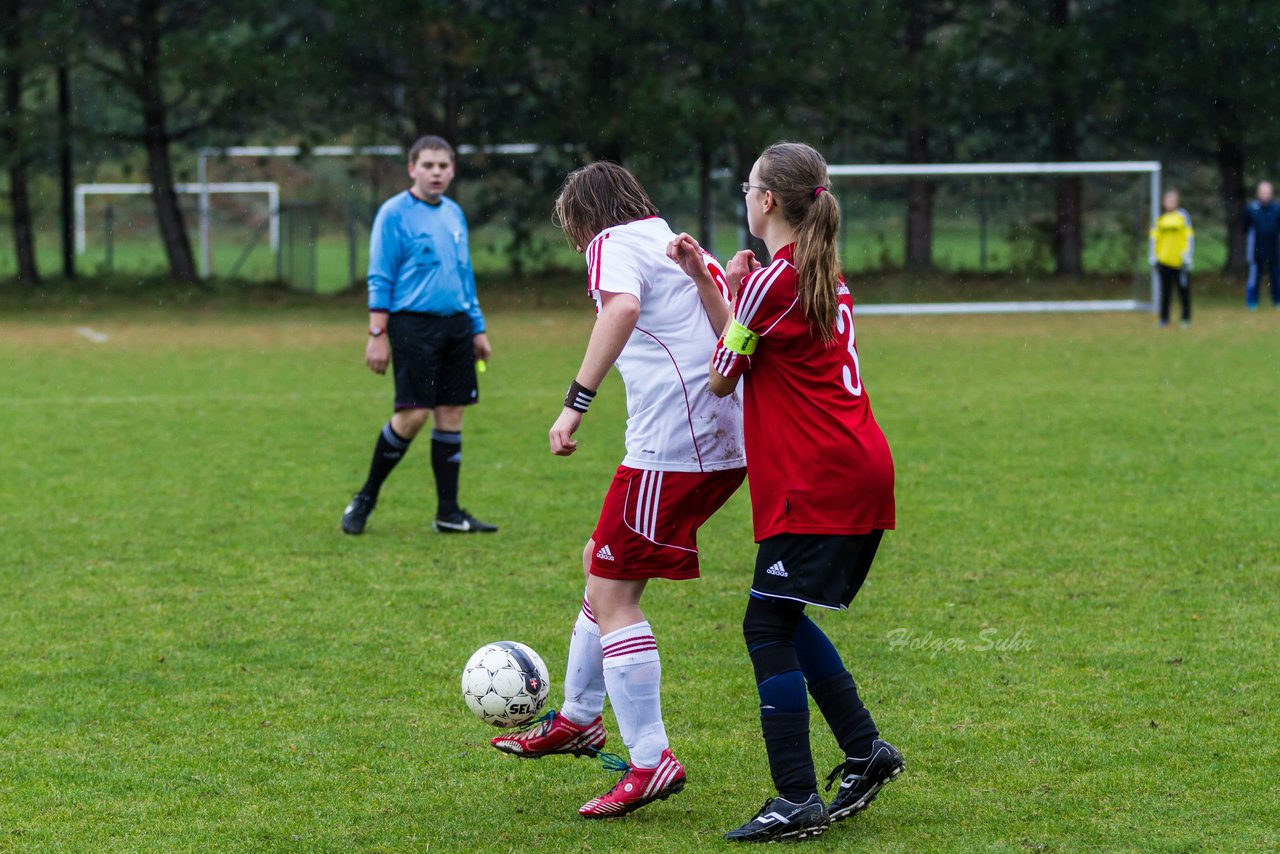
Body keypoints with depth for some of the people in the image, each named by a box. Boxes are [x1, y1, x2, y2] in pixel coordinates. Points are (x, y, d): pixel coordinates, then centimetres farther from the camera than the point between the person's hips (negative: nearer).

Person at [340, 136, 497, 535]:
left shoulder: (454, 214, 15)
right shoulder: (394, 214, -5)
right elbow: (380, 279, -6)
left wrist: (477, 329, 20)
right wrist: (378, 334, -12)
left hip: (456, 324, 6)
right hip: (413, 323, -6)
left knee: (451, 415, 5)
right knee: (412, 415, -12)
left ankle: (448, 513, 10)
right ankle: (365, 498, 4)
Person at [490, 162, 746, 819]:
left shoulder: (616, 242, -4)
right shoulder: (681, 247, 22)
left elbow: (622, 306, -25)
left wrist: (576, 402, -27)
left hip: (671, 445, -9)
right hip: (725, 443, 9)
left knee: (613, 596, -4)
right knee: (602, 563, 22)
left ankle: (651, 761, -8)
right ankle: (578, 720, 33)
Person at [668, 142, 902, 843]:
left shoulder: (773, 279, -13)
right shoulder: (825, 271, 14)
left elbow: (722, 377, -4)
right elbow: (748, 348, 19)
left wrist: (728, 287, 8)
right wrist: (706, 279, 12)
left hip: (817, 482, -9)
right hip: (860, 470, 9)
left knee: (768, 627, -6)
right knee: (784, 620, 18)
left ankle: (797, 801, -9)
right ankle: (866, 750, 18)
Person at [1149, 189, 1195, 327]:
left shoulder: (1183, 216, 0)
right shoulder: (1159, 219, 8)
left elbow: (1189, 238, 0)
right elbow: (1154, 239, 13)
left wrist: (1187, 257, -6)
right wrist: (1153, 257, 8)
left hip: (1179, 261, -2)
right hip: (1164, 261, 2)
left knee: (1183, 290, 2)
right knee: (1165, 291, 4)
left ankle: (1186, 318, 11)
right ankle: (1164, 319, 10)